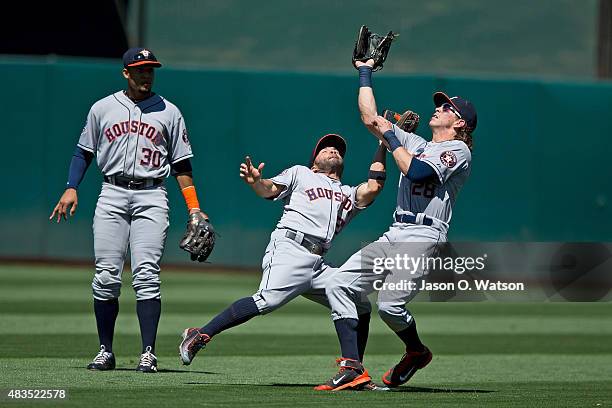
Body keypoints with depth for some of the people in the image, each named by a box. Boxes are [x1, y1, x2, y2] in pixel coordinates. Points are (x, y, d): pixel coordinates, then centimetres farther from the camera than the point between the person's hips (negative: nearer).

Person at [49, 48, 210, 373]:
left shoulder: (169, 112, 9)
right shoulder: (103, 109, 11)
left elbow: (181, 164, 9)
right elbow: (84, 151, 17)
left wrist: (194, 209, 2)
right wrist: (71, 189, 3)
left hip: (151, 197, -1)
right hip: (112, 194, 1)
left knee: (146, 275, -12)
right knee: (106, 276, -4)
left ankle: (148, 353, -12)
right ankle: (106, 352, 5)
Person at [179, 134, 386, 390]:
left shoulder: (349, 194, 31)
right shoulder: (300, 173, 21)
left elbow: (373, 187, 12)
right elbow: (270, 190, 7)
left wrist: (382, 145, 18)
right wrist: (255, 181, -16)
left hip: (318, 266, 6)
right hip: (289, 248, -6)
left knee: (360, 307, -1)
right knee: (268, 300, -29)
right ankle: (198, 336, -28)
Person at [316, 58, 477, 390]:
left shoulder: (457, 150, -1)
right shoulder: (416, 144, 24)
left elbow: (415, 170, -17)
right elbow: (371, 119, 24)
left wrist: (393, 140, -2)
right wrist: (365, 73, 25)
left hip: (423, 238, -8)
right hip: (393, 237, 8)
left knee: (389, 305, -23)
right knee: (339, 286, -6)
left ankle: (417, 353, 8)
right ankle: (352, 368, -10)